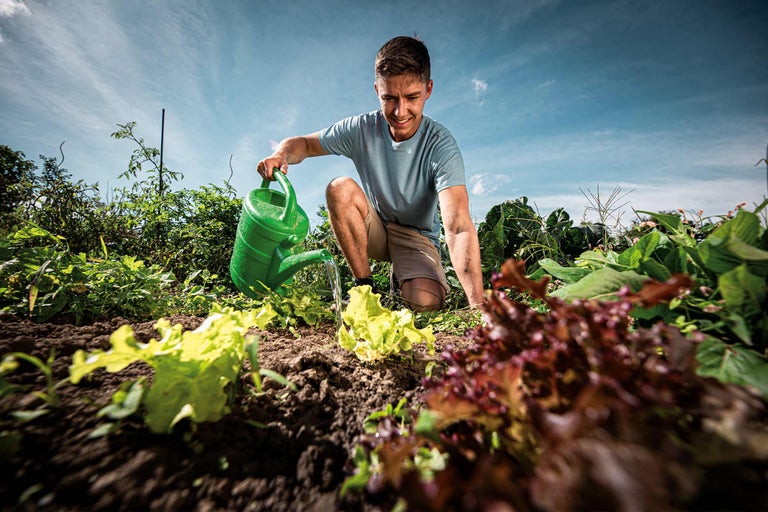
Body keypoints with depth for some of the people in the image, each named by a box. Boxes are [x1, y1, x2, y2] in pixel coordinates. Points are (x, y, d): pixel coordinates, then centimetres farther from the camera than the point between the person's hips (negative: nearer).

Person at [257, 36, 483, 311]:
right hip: (373, 228, 3)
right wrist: (282, 154, -26)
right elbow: (304, 143, 0)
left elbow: (458, 226, -34)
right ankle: (364, 286, -13)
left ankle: (400, 276, 10)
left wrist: (478, 304, -43)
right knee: (340, 188, -26)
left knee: (425, 302, -29)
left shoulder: (441, 145, -22)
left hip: (417, 236, -2)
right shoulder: (361, 129, -12)